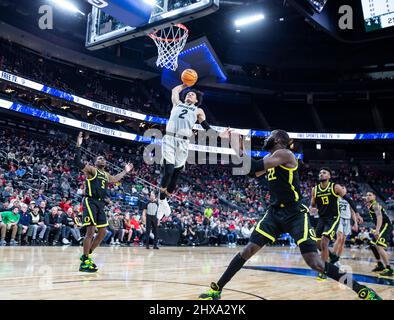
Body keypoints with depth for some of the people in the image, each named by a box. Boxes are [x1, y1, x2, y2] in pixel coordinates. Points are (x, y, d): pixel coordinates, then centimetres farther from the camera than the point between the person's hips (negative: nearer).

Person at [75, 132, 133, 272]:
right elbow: (77, 162, -17)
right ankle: (84, 262, -5)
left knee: (103, 232, 8)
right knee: (91, 231, -12)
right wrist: (78, 145, -24)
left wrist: (125, 171, 42)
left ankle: (87, 255, 22)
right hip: (90, 202, -8)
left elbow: (114, 179, 41)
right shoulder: (91, 169, -2)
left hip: (100, 204, 8)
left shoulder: (106, 175, 20)